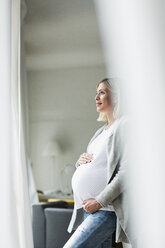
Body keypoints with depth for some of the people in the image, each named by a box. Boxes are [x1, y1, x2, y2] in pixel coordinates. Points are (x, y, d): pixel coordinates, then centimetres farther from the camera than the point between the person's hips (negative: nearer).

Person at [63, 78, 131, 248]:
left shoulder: (125, 125, -8)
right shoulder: (101, 131, 20)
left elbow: (126, 171, -17)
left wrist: (100, 200, -19)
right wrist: (80, 161, 4)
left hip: (106, 210, -9)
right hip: (88, 208, 9)